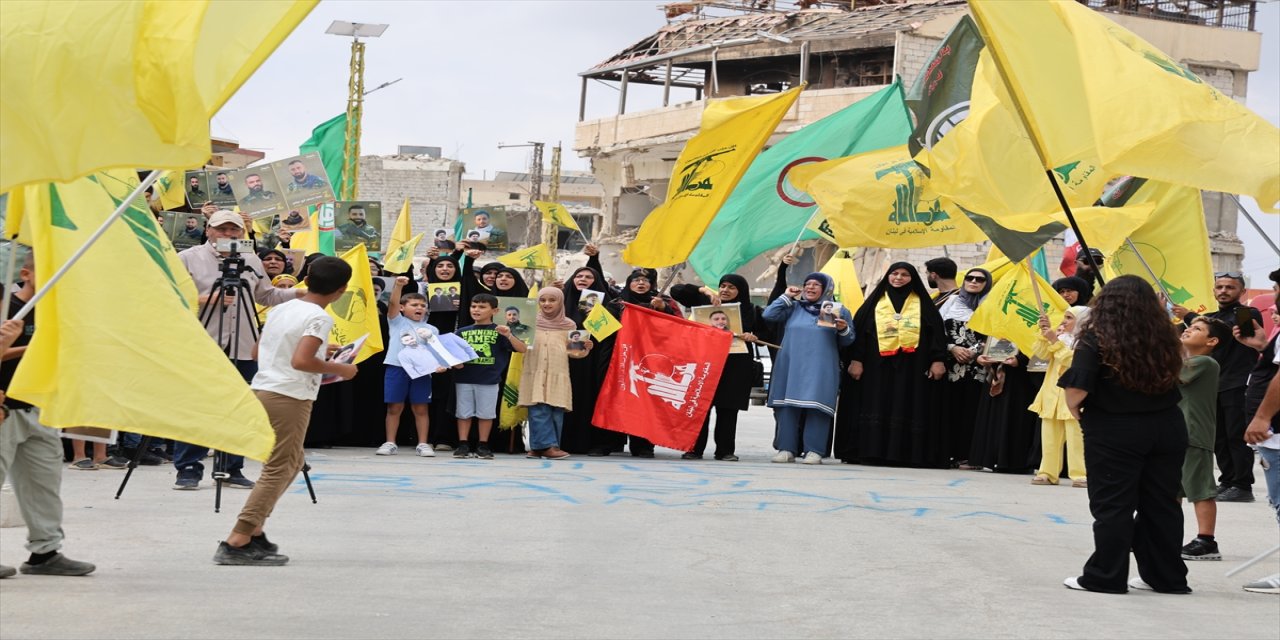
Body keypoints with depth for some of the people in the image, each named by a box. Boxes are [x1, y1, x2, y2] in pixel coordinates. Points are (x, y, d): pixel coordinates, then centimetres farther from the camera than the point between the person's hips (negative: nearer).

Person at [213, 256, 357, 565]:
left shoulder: (282, 308, 14)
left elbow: (258, 351, 22)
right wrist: (337, 369, -10)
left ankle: (254, 531, 17)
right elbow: (300, 361, -24)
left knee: (291, 463, 21)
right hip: (289, 398, -9)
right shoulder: (319, 318, -11)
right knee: (279, 469, -5)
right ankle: (237, 543, -13)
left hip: (262, 391, 9)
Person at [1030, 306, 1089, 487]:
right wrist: (1044, 334, -8)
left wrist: (1055, 342, -21)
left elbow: (1073, 361, -21)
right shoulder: (1060, 337, 16)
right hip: (1053, 393, 7)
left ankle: (1081, 474, -7)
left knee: (1076, 436, -9)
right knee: (1050, 435, 8)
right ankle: (1048, 472, 14)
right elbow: (1042, 354, 5)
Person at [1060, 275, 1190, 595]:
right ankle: (1168, 577, 20)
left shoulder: (1097, 339, -12)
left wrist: (1076, 409, 1)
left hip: (1115, 433, -5)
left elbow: (1076, 389, -17)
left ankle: (1106, 577, 6)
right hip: (1167, 428, 5)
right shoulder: (1163, 338, 3)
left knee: (1112, 507, 3)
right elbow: (1172, 379, 13)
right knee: (1162, 505, 12)